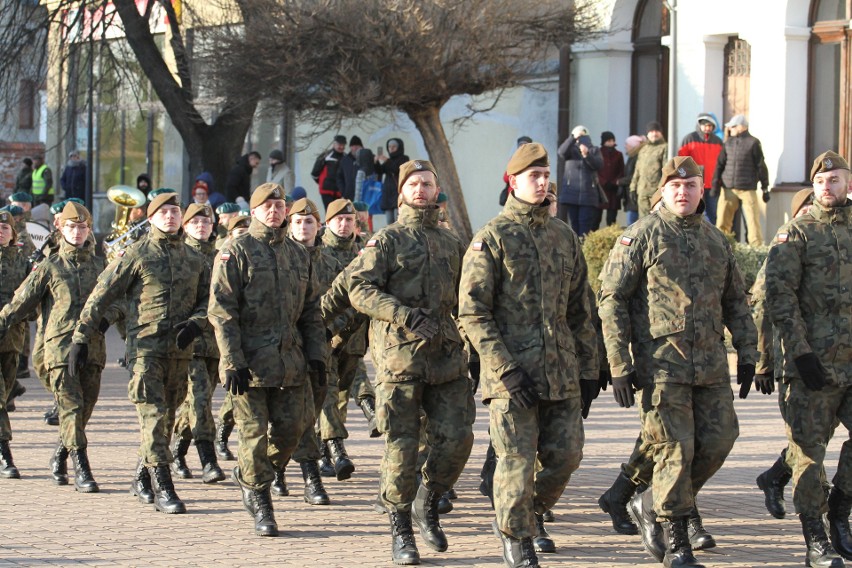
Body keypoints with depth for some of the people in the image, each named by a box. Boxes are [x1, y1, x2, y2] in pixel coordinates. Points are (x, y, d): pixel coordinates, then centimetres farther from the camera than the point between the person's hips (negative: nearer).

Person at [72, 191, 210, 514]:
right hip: (144, 346, -5)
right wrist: (81, 337, -5)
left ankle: (142, 478, 26)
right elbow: (101, 296, -1)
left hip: (180, 350, 5)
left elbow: (209, 298, 18)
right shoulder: (136, 255, 0)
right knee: (153, 416, -12)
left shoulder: (194, 259, 12)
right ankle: (162, 488, -14)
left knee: (166, 418, 11)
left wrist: (196, 322, -4)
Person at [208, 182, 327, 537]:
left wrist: (317, 355, 7)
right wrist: (233, 361, -15)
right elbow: (221, 311, -8)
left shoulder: (299, 255, 13)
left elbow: (312, 311, 17)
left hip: (291, 360, 5)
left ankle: (249, 476, 28)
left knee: (292, 427, 4)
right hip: (251, 359, -5)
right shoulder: (235, 252, -3)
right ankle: (261, 507, 9)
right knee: (255, 432, -3)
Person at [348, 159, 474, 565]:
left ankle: (427, 505, 19)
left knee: (456, 437, -4)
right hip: (398, 354, -4)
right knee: (401, 446, -4)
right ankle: (400, 530, 7)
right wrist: (405, 316, -20)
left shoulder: (451, 244, 18)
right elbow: (360, 290, -8)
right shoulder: (386, 240, 3)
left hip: (446, 355, 4)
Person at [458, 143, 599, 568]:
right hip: (513, 374, -5)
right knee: (517, 460, -2)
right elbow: (472, 314, -8)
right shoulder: (491, 238, -4)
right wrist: (506, 371, -15)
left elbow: (580, 312, 17)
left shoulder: (564, 238, 13)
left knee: (565, 456, 6)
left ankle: (532, 514, 31)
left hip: (562, 373, 5)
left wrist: (588, 370, 12)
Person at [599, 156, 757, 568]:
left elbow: (735, 302, 23)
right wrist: (620, 364, -11)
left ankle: (651, 505, 21)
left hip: (711, 364, 6)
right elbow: (611, 298, -6)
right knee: (674, 449, -6)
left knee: (718, 441, 1)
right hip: (661, 362, -6)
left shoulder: (716, 240, 15)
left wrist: (746, 354, 14)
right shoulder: (642, 235, -3)